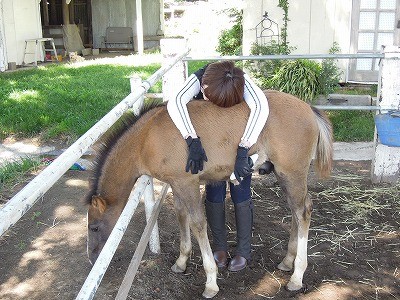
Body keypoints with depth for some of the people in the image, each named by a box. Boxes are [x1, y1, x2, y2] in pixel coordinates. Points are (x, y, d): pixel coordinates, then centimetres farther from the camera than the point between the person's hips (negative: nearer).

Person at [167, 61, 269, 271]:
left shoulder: (242, 81, -34)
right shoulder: (197, 79, -30)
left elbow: (261, 107, -52)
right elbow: (175, 103, -48)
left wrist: (242, 150, -58)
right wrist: (193, 141, -59)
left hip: (241, 141, -1)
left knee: (240, 195, 1)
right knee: (214, 195, 2)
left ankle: (243, 251, 18)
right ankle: (219, 247, 23)